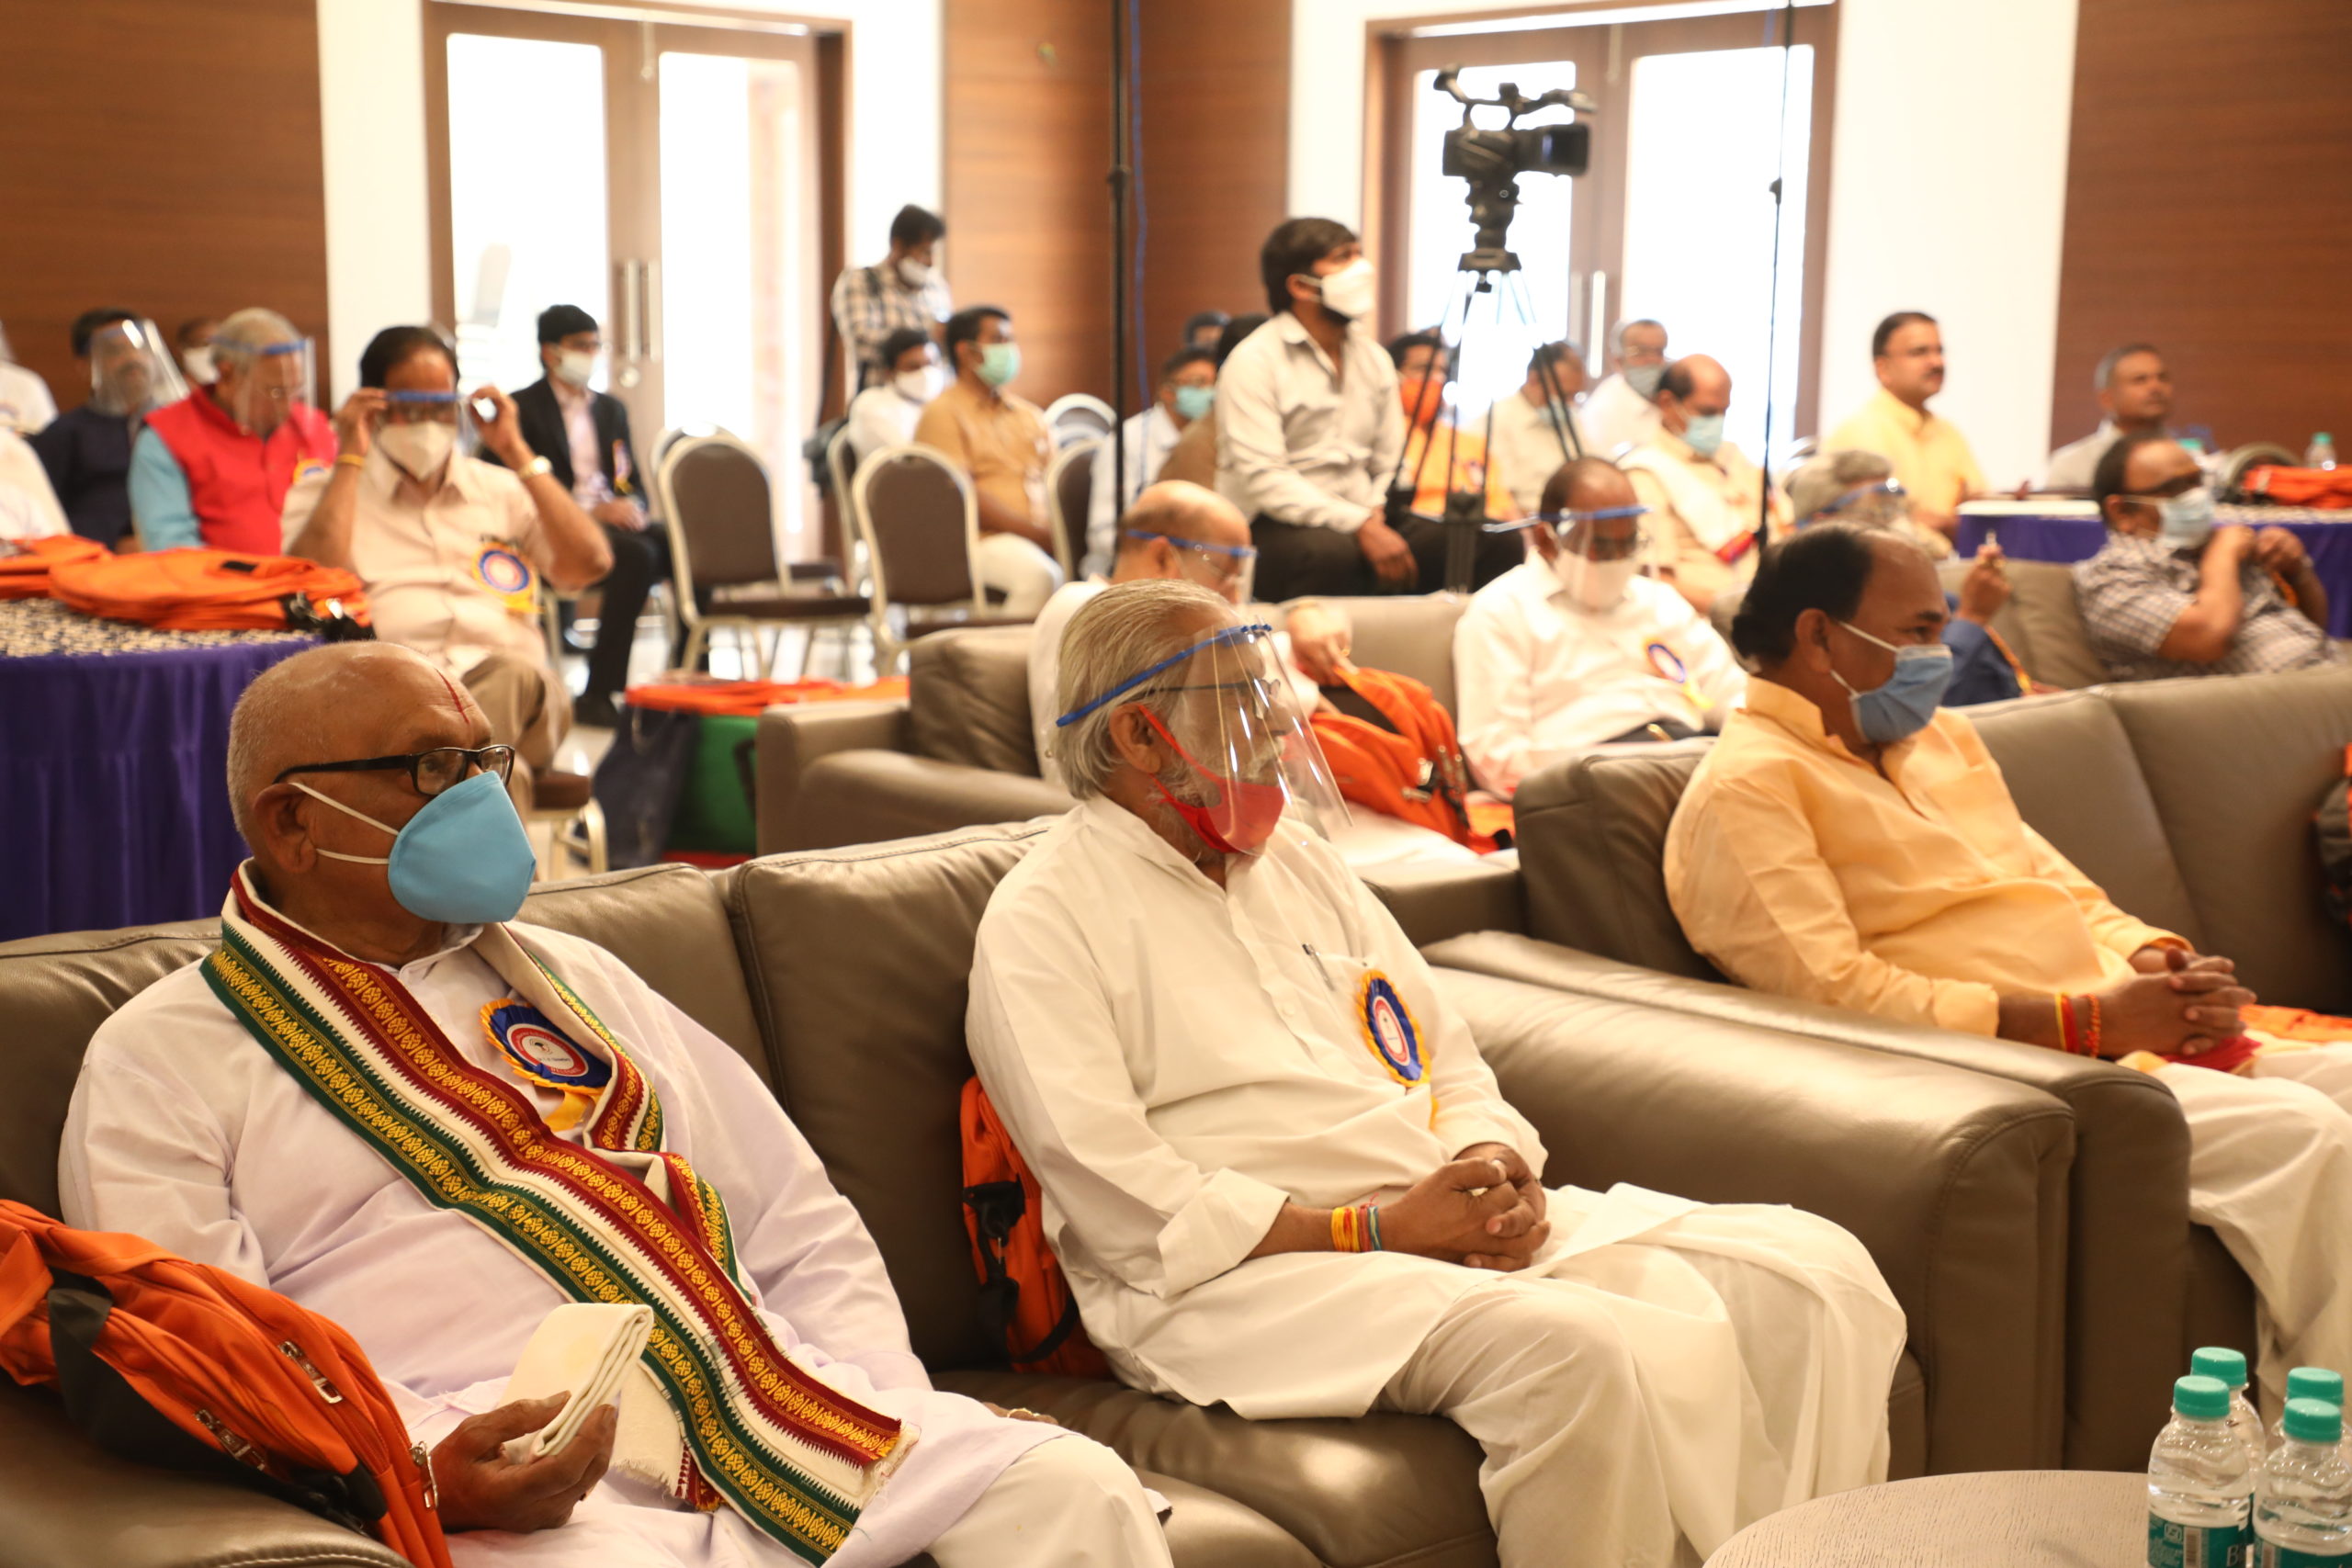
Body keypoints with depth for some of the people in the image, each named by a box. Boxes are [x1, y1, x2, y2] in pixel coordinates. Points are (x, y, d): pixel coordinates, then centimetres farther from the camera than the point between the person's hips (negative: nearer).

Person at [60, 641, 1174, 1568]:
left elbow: (807, 1233, 21)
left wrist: (896, 1434, 4)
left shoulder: (574, 980, 24)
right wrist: (429, 1476, -20)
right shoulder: (158, 1060, 8)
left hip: (782, 1431, 5)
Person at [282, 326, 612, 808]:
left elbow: (591, 563, 10)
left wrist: (517, 453, 12)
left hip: (510, 681, 2)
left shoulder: (502, 489, 27)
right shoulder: (325, 493, 21)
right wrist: (350, 459, 6)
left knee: (516, 680, -39)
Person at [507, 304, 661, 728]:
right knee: (637, 555, -35)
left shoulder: (611, 408, 24)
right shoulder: (523, 410, 2)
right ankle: (598, 693, -31)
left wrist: (631, 506, -5)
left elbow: (634, 482, 21)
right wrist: (591, 510, -19)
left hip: (616, 520, 6)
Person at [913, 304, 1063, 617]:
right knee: (1039, 574, -37)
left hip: (1041, 537, 6)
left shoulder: (1028, 413, 24)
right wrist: (1036, 532, -14)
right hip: (981, 540, -6)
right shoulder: (943, 413, 3)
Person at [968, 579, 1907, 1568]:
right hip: (1249, 1271, -7)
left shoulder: (1296, 860, 21)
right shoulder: (1042, 921, -2)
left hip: (1450, 1218, 7)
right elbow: (1121, 1206, -12)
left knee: (1818, 1274, -9)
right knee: (1573, 1349, -34)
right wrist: (1372, 1228, -16)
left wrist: (1497, 1169, -2)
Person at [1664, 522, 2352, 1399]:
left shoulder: (1940, 738, 22)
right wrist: (2086, 1019, -19)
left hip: (2130, 1037, 9)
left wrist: (2162, 962, 0)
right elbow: (1834, 994, -18)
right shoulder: (1745, 788, -7)